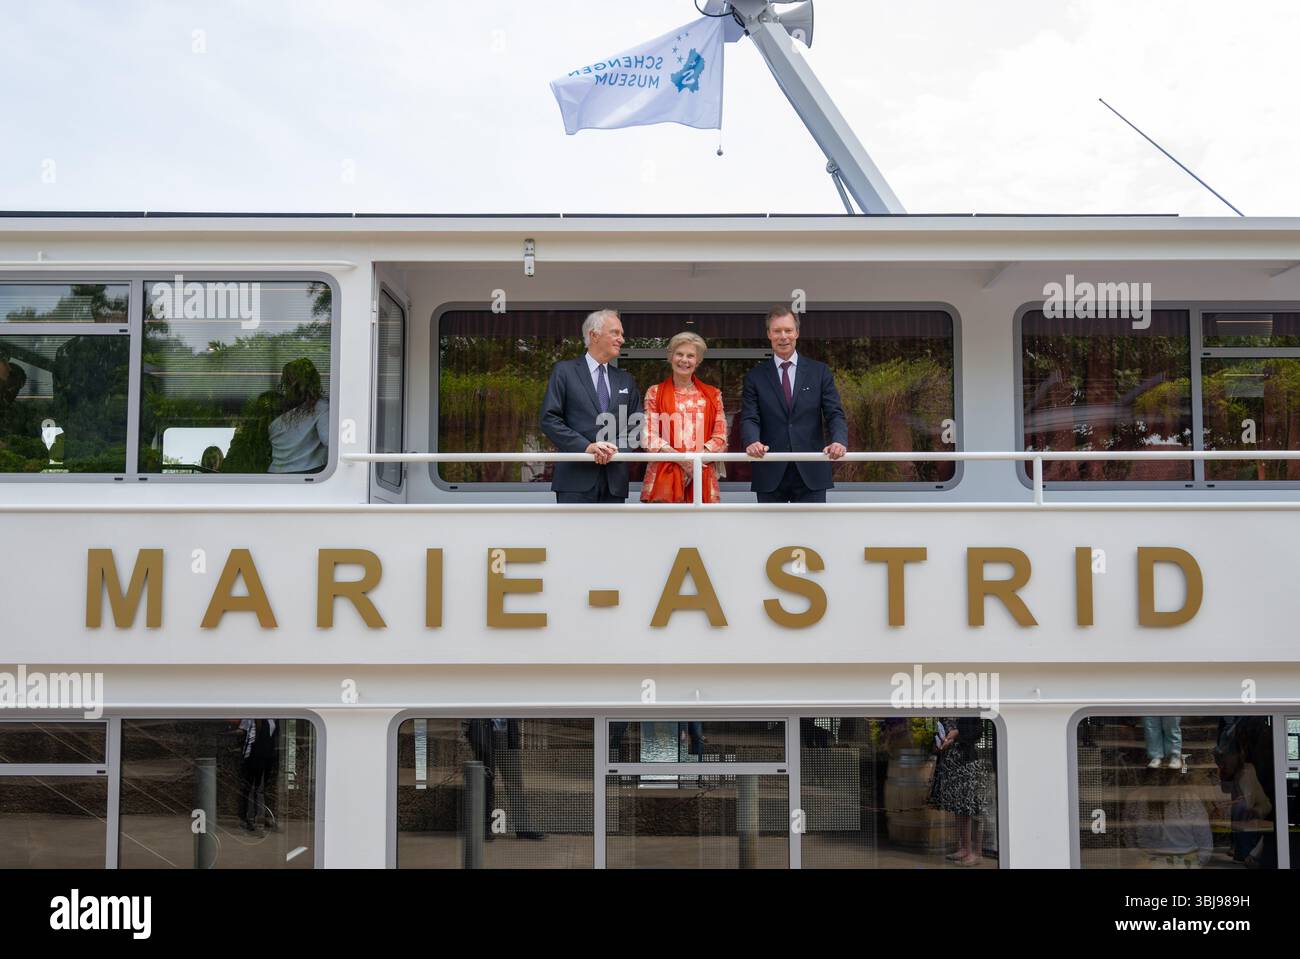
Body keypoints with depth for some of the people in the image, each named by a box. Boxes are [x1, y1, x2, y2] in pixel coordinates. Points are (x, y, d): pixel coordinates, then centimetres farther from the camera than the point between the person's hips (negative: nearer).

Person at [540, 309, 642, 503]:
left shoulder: (626, 380, 17)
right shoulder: (564, 371, 4)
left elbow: (637, 426, 14)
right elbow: (549, 419, -4)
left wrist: (616, 448, -7)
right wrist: (586, 446, -15)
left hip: (614, 480, 4)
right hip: (576, 479, -4)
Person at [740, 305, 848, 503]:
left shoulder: (819, 372, 8)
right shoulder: (755, 377, 7)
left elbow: (835, 414, 2)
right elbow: (749, 418, -2)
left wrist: (839, 441, -20)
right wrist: (752, 441, -25)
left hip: (811, 474, 0)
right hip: (770, 475, 0)